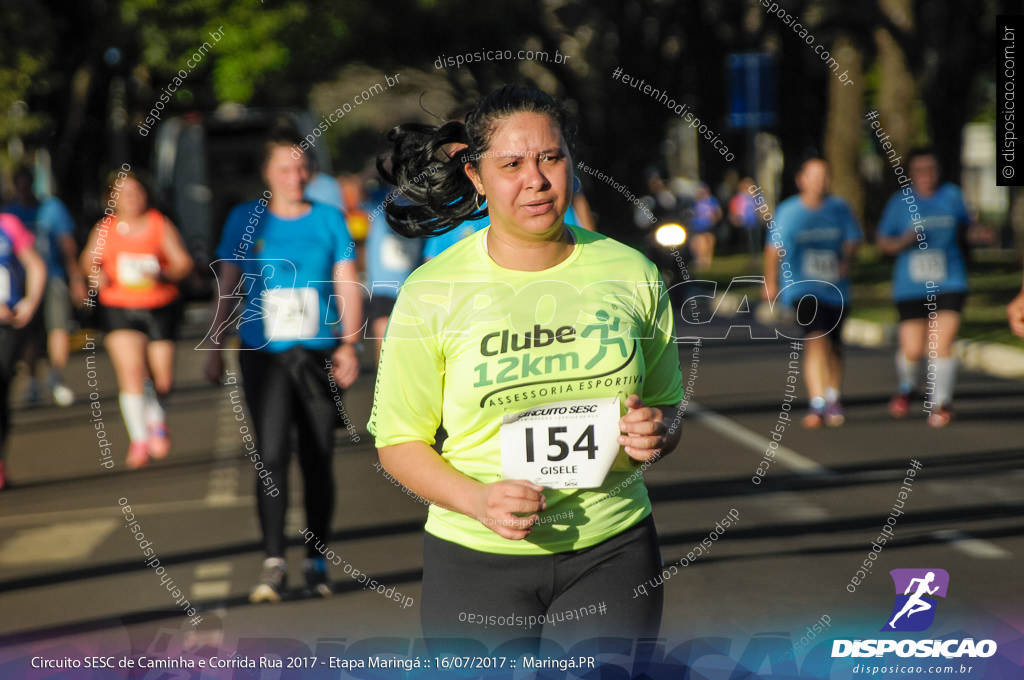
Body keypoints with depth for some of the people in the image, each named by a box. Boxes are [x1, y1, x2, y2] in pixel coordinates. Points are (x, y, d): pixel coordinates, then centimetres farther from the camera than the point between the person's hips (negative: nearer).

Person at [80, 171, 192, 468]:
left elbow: (184, 262, -3)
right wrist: (97, 274, -5)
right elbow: (89, 260, 17)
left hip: (161, 309, 0)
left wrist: (165, 275, -24)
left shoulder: (161, 225, -1)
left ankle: (157, 420, 36)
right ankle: (139, 439, -8)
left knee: (162, 380, 3)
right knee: (130, 372, -16)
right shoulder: (104, 229, 3)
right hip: (118, 310, 0)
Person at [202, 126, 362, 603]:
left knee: (318, 459, 5)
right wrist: (213, 346, 7)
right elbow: (229, 286, 10)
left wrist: (348, 344, -6)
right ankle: (273, 563, -9)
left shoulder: (329, 220, 5)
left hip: (318, 356, 1)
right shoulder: (245, 220, 5)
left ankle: (317, 561, 17)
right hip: (263, 354, -1)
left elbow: (346, 285, 6)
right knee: (270, 455, -12)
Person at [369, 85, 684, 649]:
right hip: (476, 560, -1)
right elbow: (399, 441, -1)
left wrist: (656, 432, -9)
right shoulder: (432, 292, -3)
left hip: (610, 553, 2)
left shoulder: (630, 273, 4)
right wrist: (477, 500, -17)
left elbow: (668, 407, 15)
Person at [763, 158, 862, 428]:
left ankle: (833, 398, 34)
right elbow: (775, 247, 10)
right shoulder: (788, 210, 0)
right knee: (816, 339, -21)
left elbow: (852, 240, 5)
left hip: (835, 287, 3)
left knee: (833, 345, 13)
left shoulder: (839, 208, 4)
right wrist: (770, 281, 13)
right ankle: (818, 403, -24)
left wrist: (847, 260, -16)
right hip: (802, 286, -3)